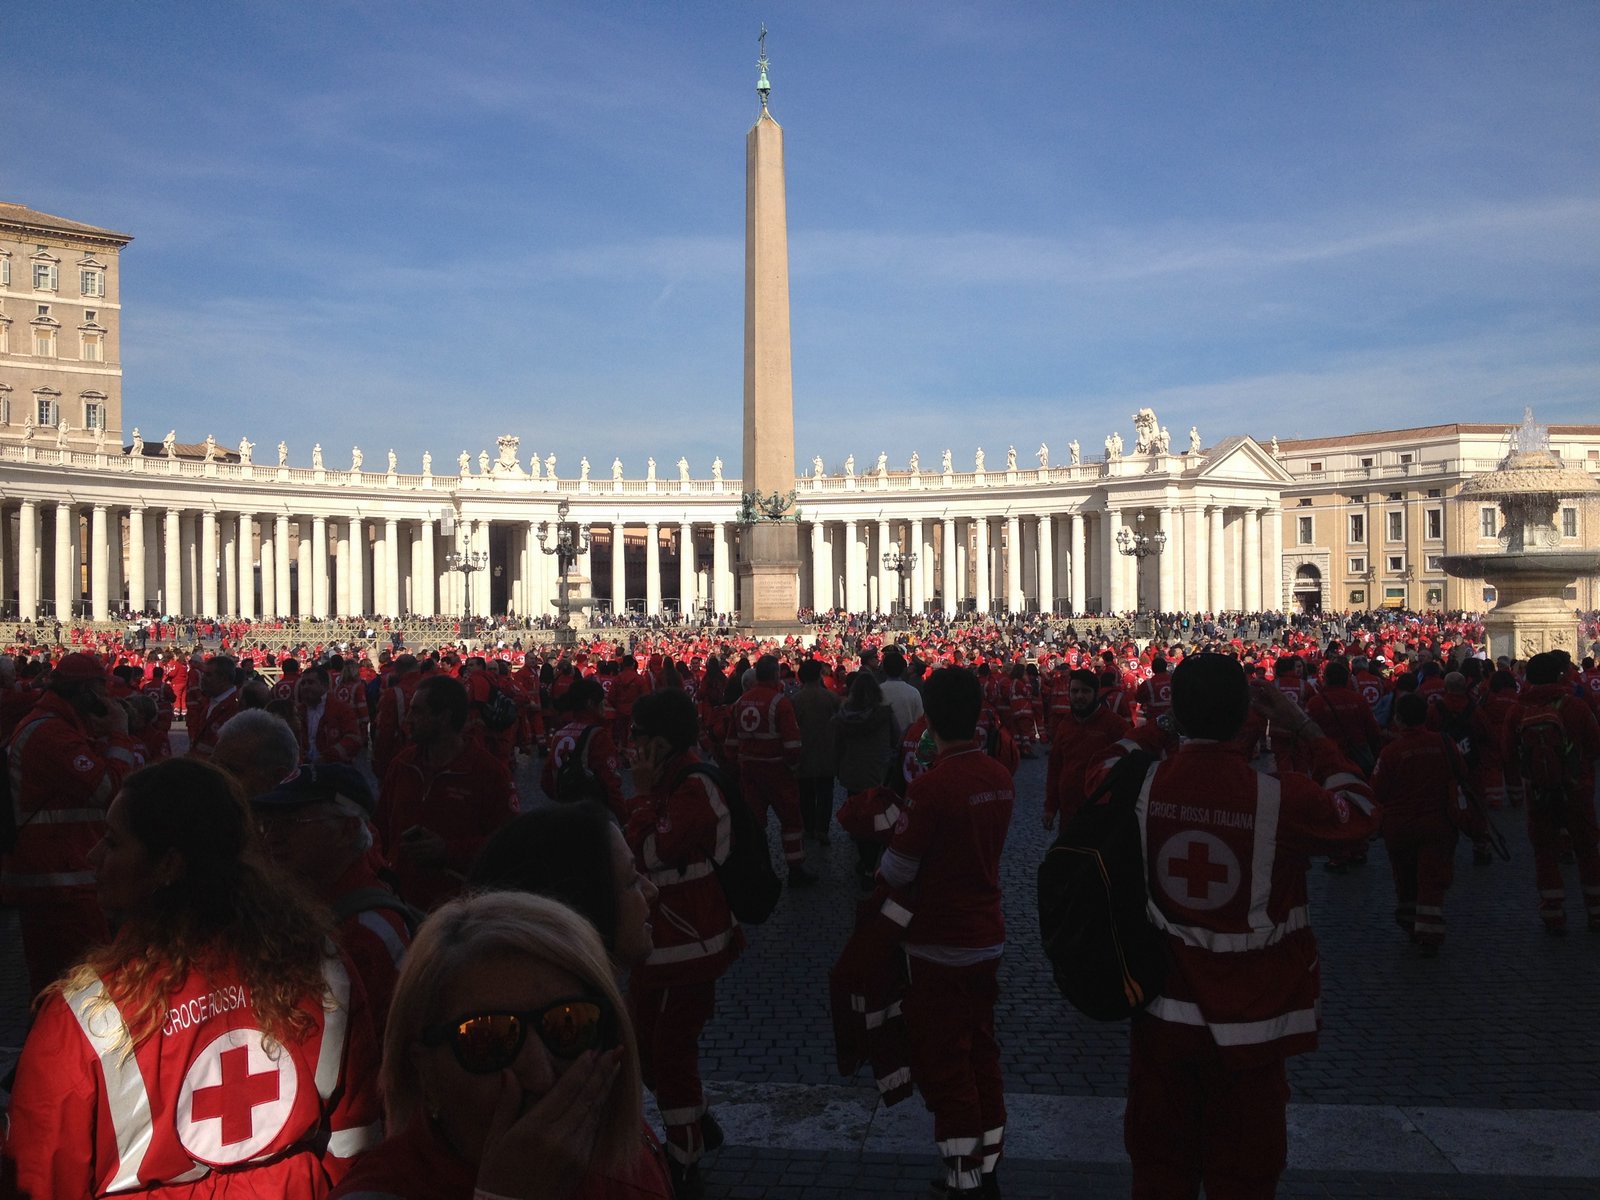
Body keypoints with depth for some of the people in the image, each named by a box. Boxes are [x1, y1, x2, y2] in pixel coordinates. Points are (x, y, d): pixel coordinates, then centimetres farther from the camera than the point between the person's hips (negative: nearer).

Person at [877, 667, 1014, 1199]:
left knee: (943, 1066, 6)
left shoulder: (930, 786, -23)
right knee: (981, 1056, 19)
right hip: (988, 936, 7)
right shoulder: (1000, 777, -1)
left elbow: (896, 873, -16)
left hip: (939, 947, -7)